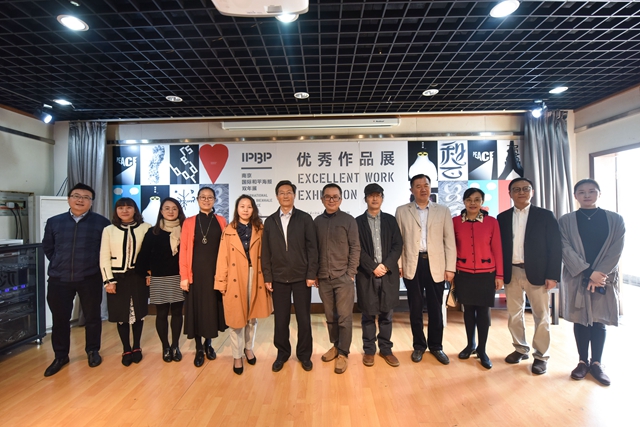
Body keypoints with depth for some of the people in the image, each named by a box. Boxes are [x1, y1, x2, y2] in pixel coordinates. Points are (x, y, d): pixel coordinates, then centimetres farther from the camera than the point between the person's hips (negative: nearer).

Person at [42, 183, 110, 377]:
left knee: (92, 317, 10)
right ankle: (60, 356, 29)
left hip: (90, 279, -2)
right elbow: (47, 247, 17)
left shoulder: (101, 222, -5)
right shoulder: (54, 222, 5)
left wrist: (97, 265, 0)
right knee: (59, 319, 11)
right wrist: (58, 264, 10)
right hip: (59, 279, 3)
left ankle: (93, 351, 29)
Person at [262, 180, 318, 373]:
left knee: (303, 318, 9)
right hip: (278, 278, 2)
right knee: (280, 319, 10)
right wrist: (267, 277, 0)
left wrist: (311, 274, -9)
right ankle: (282, 353, 29)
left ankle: (304, 354, 26)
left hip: (301, 276, -1)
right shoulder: (270, 221, 6)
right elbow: (266, 252, 5)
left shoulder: (305, 218, 0)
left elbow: (312, 248, -3)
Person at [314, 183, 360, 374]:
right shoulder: (317, 221, 8)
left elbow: (355, 248, -2)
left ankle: (343, 353, 14)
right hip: (323, 278, 3)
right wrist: (314, 273, 6)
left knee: (344, 317, 1)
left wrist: (351, 273, -8)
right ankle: (335, 345, 30)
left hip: (343, 277, -3)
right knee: (330, 316, 13)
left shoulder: (348, 220, 0)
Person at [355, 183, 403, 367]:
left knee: (387, 314, 10)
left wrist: (386, 265, -11)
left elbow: (398, 245, 2)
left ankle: (386, 349, 24)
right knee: (368, 315, 7)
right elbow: (358, 249, -4)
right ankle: (369, 350, 21)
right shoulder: (358, 222, 3)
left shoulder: (390, 220, 9)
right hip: (366, 274, -1)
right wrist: (373, 268, -12)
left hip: (389, 273, 2)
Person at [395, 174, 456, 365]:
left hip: (435, 265, 0)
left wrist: (450, 267, -3)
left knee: (435, 308, 10)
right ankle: (419, 345, 26)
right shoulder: (402, 211, 4)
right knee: (415, 308, 10)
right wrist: (398, 265, -3)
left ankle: (436, 346, 28)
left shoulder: (443, 211, 6)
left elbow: (449, 241, 3)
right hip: (412, 265, 0)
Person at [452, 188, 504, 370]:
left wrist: (499, 274, -2)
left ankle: (482, 350, 22)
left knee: (484, 311, 7)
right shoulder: (455, 221, -2)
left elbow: (497, 249, -2)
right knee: (468, 309, 13)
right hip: (464, 274, 1)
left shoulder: (492, 221, -3)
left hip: (486, 274, -1)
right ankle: (470, 345, 30)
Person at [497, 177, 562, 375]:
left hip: (536, 272, -2)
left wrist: (552, 275, -10)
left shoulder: (545, 215, 0)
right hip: (511, 273, 3)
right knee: (514, 314, 12)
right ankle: (521, 349, 28)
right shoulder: (502, 218, 7)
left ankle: (541, 356, 19)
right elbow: (499, 246, 6)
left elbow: (555, 247, -4)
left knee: (541, 316, 6)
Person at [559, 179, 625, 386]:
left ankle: (597, 363, 20)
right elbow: (566, 250, -7)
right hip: (577, 278, 0)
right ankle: (583, 361, 19)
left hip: (605, 278, 0)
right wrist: (588, 273, -15)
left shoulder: (615, 219, 3)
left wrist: (599, 273, -15)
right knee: (580, 320, 7)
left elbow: (616, 250, -4)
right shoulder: (566, 221, 1)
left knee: (599, 320, 7)